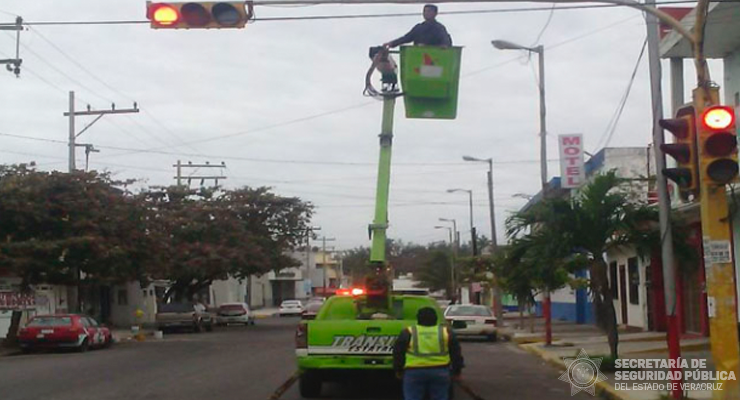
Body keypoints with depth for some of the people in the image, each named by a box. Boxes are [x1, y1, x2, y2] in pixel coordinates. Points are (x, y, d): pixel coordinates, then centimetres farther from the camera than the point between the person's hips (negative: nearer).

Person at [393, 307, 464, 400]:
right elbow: (456, 354, 11)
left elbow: (398, 353, 7)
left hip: (414, 372, -1)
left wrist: (398, 370, 18)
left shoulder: (409, 332, 4)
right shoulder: (445, 332, 9)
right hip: (440, 372, 2)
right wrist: (457, 371, 19)